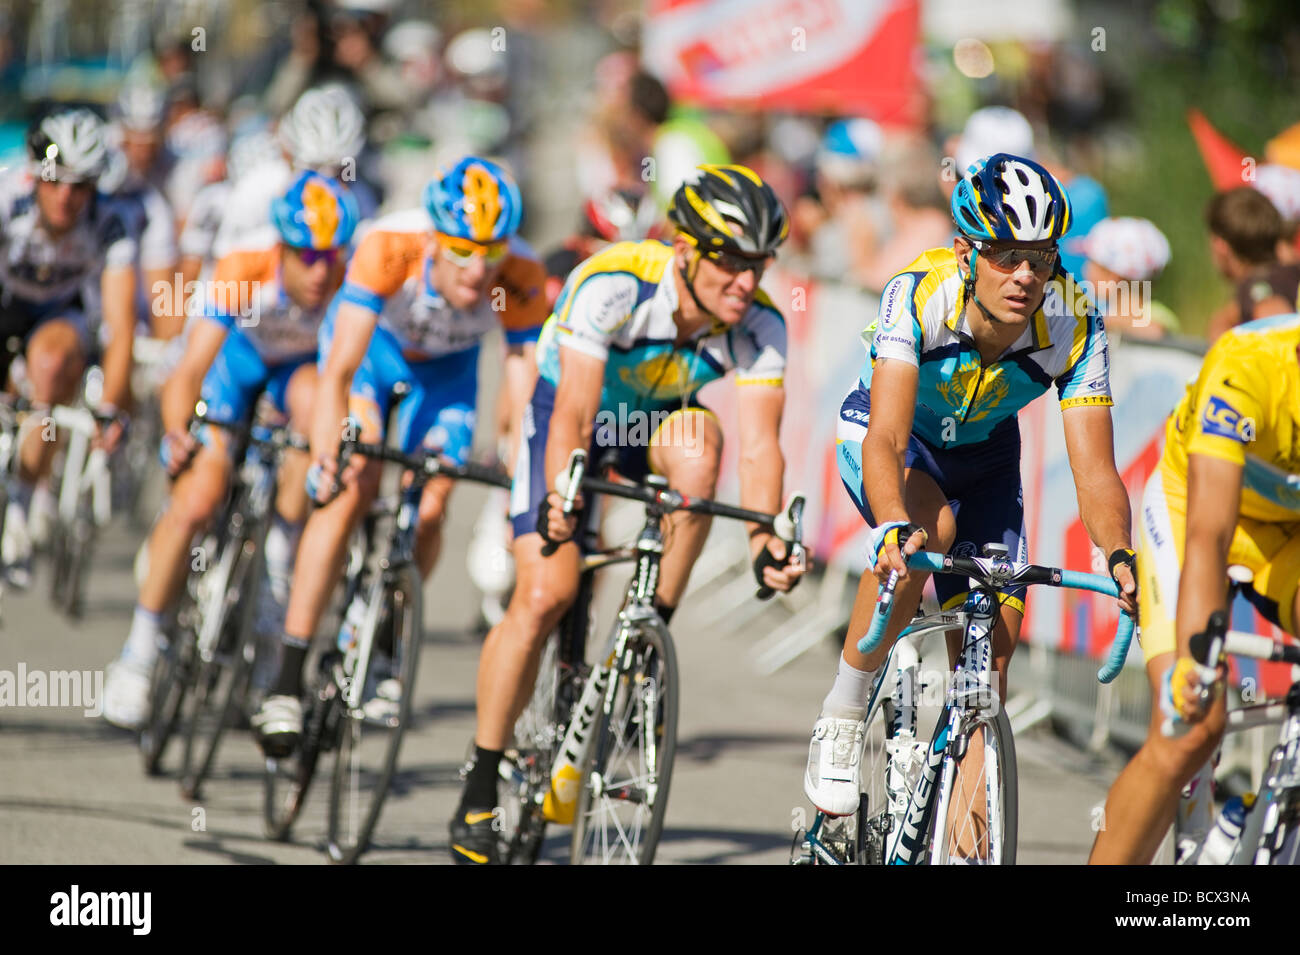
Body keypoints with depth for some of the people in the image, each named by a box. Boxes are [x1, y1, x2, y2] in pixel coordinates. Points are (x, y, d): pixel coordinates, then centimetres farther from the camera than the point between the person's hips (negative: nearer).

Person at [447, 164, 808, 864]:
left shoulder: (760, 327, -25)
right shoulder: (612, 284, -35)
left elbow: (758, 443, -32)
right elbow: (574, 414, -40)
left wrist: (764, 540, -48)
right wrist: (558, 503, -56)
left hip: (655, 421, 3)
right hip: (564, 409, -3)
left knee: (699, 440, -33)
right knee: (545, 592, -18)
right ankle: (479, 788, -6)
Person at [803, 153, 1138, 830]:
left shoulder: (1073, 326, -28)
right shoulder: (918, 295, -36)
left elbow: (1094, 469, -32)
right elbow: (888, 440, -46)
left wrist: (1119, 557, -51)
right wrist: (894, 530, -64)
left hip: (982, 451, 3)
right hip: (879, 429, -3)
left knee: (989, 659, -5)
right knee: (930, 526, -36)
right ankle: (842, 720, -20)